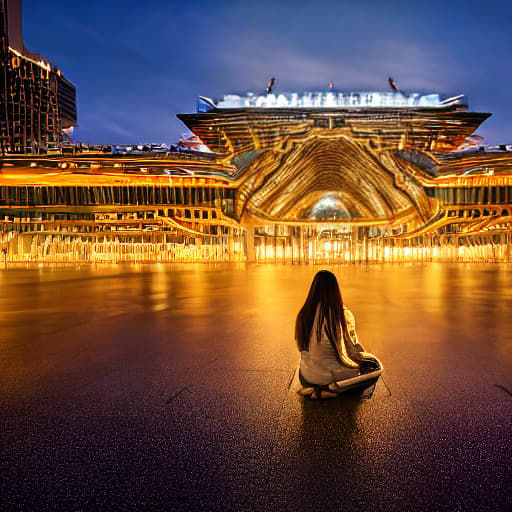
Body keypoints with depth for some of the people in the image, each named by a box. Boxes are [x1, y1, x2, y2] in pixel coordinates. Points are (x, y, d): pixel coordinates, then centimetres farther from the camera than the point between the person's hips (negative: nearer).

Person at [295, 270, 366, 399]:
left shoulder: (303, 314, -8)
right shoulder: (344, 315, -18)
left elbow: (302, 347, 5)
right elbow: (353, 347, -7)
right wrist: (365, 358, 15)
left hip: (309, 377, 5)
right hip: (335, 373, -5)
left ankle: (314, 388, 8)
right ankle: (331, 388, 0)